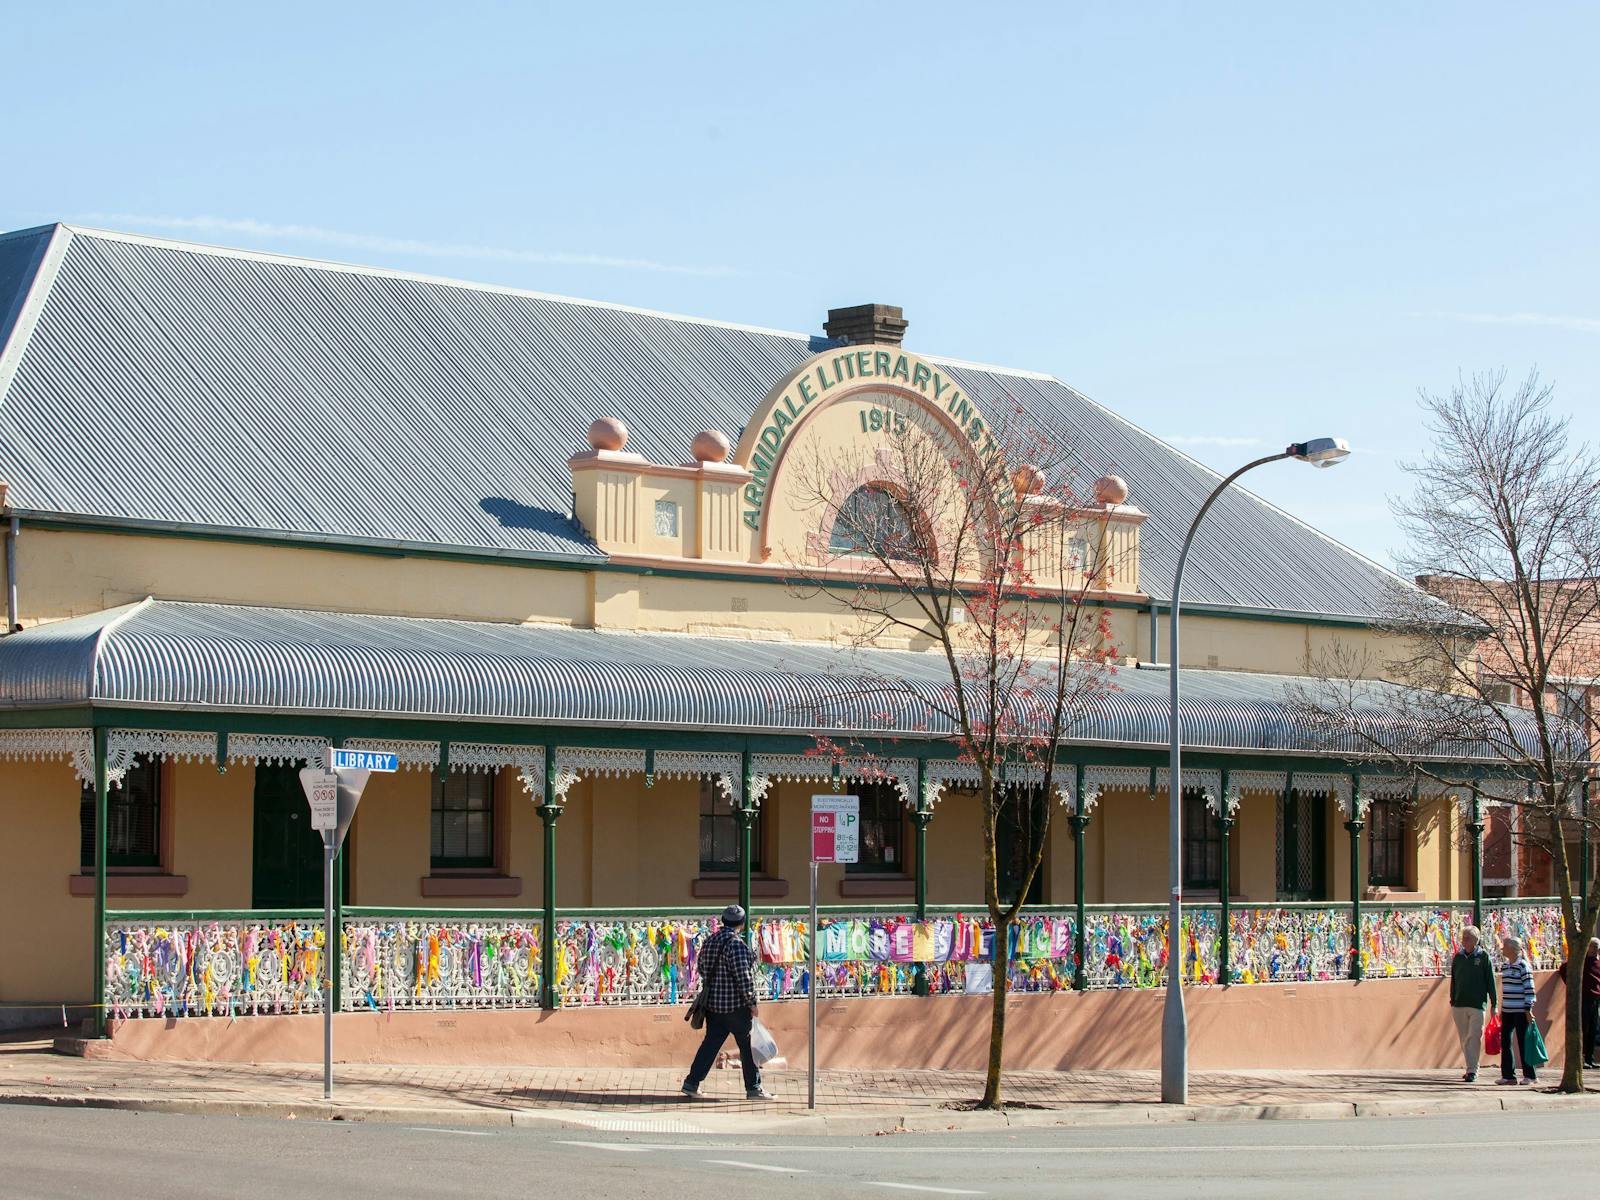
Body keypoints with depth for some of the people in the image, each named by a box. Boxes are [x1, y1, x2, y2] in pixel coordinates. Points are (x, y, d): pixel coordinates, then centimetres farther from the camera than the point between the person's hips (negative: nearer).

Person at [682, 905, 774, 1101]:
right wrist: (751, 1002, -13)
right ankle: (753, 1088, 6)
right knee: (748, 1046, 3)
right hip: (735, 1005, -8)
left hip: (713, 1003, 8)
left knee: (711, 1043, 12)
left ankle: (692, 1083, 9)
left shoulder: (710, 941, 8)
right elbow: (743, 976, -19)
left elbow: (702, 968, 17)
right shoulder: (735, 943, -17)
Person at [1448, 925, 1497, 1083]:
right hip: (1459, 1004, 4)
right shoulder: (1458, 957, 10)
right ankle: (1471, 1068, 18)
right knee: (1464, 1038, 8)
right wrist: (1452, 1001, 12)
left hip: (1478, 1004, -4)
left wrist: (1493, 1003, -1)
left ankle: (1472, 1070, -9)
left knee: (1474, 1037, -10)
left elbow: (1491, 981, 1)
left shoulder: (1483, 957, -1)